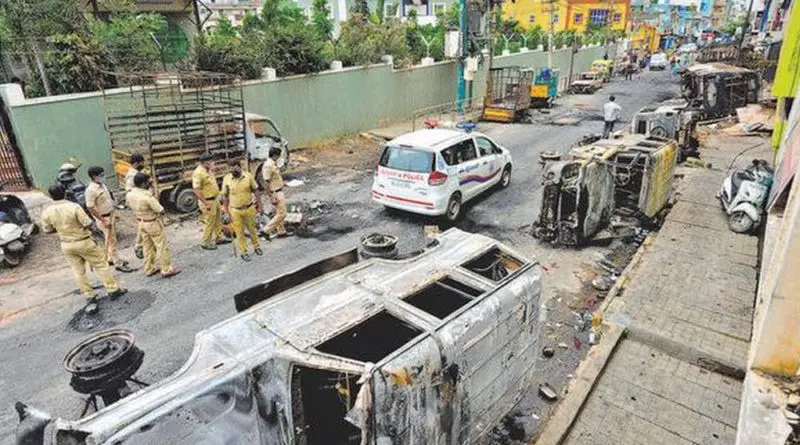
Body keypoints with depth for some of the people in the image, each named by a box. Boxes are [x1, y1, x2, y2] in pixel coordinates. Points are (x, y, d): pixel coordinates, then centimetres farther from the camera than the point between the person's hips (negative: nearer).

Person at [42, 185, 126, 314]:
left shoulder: (46, 212, -6)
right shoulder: (74, 207, -21)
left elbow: (47, 230, 5)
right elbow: (88, 223, -21)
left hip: (66, 245, 4)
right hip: (84, 242, -4)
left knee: (78, 272, 14)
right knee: (101, 265, 11)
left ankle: (90, 298, 18)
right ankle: (113, 290, 17)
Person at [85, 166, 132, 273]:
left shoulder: (102, 185, 5)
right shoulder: (90, 190, -22)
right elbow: (91, 208, -22)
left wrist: (114, 213, 16)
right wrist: (103, 221, -21)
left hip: (111, 215, 9)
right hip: (104, 218, -9)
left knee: (112, 239, 18)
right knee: (111, 241, -2)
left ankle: (110, 259, 32)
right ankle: (118, 264, 4)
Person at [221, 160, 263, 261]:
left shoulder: (248, 176, -10)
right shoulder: (226, 179, -9)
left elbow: (256, 190, 0)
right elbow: (224, 196, -2)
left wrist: (259, 205, 0)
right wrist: (226, 211, -3)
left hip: (249, 208, 1)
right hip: (235, 210, 0)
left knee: (252, 229, 17)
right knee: (239, 232, 9)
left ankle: (256, 247, 37)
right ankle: (244, 252, 24)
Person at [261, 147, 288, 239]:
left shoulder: (273, 163, 7)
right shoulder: (268, 166, -23)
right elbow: (266, 183, -24)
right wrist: (271, 197, -23)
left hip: (279, 191, 10)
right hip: (275, 193, -10)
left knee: (280, 213, 18)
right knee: (282, 214, -5)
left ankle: (281, 231, 29)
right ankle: (268, 230, 3)